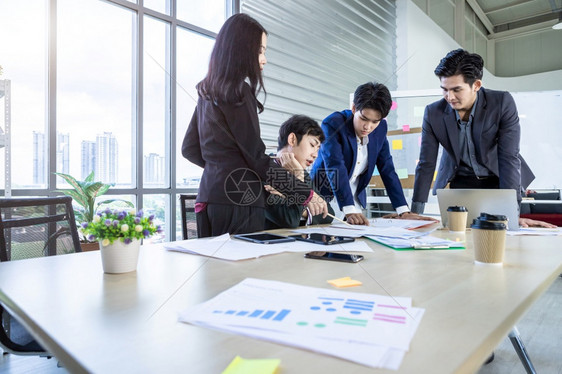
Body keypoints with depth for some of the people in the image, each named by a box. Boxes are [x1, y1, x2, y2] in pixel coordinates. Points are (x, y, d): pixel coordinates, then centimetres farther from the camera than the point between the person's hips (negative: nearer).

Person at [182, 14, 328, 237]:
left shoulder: (208, 92, 14)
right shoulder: (238, 93, -10)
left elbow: (189, 148, 19)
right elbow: (257, 158, -13)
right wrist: (306, 194, -8)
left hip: (208, 199, 9)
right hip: (237, 202, -9)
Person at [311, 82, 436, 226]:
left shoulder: (380, 128, 0)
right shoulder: (332, 124, -16)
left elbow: (387, 169, 2)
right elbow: (335, 168, -26)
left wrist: (404, 212, -4)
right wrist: (349, 211, -34)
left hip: (356, 203, 5)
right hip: (325, 202, -4)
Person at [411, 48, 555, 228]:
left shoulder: (503, 102, -19)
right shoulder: (433, 113, -15)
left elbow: (509, 158, -22)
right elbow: (426, 165, -12)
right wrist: (415, 214, -15)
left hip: (497, 179, 0)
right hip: (460, 182, 1)